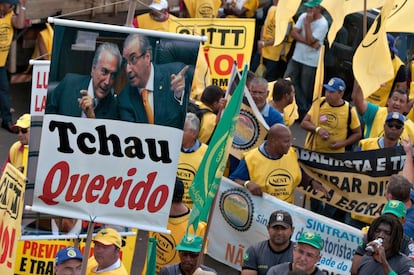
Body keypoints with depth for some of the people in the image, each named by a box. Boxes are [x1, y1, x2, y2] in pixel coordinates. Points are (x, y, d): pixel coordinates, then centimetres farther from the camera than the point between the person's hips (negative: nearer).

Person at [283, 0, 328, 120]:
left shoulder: (322, 24, -15)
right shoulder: (303, 16, 3)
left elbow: (310, 40, -22)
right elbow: (294, 33, -4)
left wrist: (307, 23, -19)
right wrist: (308, 42, -17)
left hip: (310, 62, -6)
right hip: (296, 57, 6)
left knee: (306, 90, 1)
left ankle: (304, 113, 18)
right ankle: (303, 108, 11)